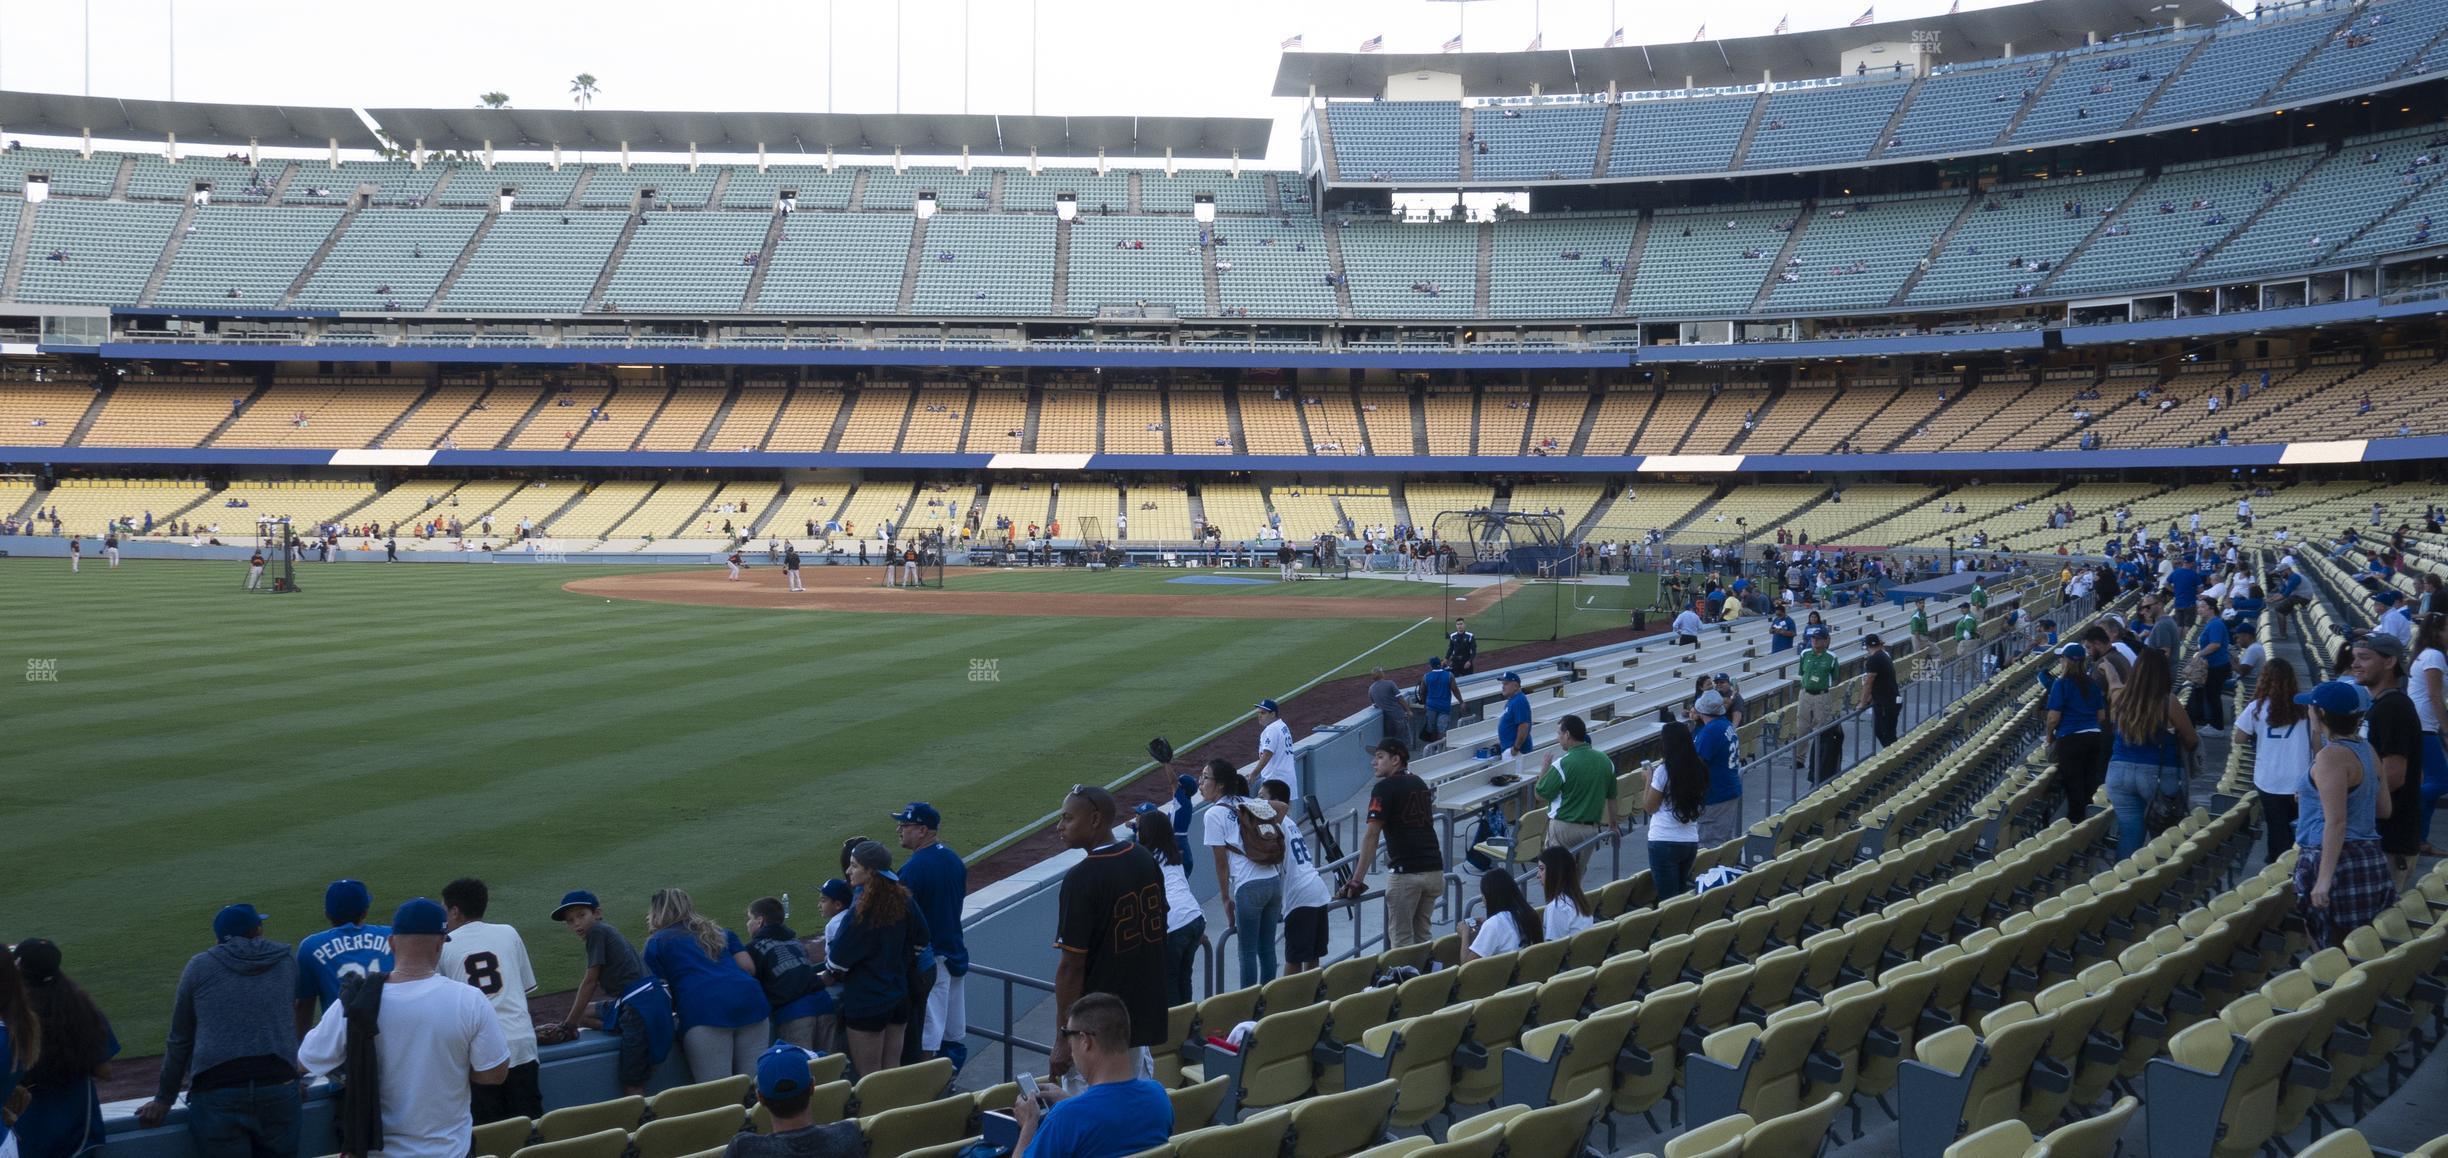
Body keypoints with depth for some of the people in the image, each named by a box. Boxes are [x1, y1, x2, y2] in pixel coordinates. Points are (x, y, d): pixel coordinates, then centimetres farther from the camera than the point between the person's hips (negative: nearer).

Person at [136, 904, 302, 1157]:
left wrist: (164, 1099, 22)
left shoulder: (200, 966, 10)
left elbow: (180, 1040, 13)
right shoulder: (286, 960, 14)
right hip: (278, 1089, 2)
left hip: (217, 1094, -2)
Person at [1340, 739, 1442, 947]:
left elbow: (1372, 836, -12)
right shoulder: (1420, 784, 17)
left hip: (1406, 873, -7)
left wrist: (1357, 879, -12)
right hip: (1434, 869, 7)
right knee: (1421, 937, 15)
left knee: (1401, 939, 0)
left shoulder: (1385, 788, -6)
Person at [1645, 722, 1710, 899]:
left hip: (1664, 843, -6)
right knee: (1682, 894, 16)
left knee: (1668, 899, -1)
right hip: (1691, 842, 6)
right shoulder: (1698, 770, 4)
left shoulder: (1663, 771, -13)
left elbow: (1649, 807, -6)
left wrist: (1649, 778, 6)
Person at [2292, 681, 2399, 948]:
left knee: (2334, 951, -2)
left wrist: (2324, 879, -25)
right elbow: (2384, 809, 18)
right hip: (2371, 858, 9)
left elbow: (2336, 823, -22)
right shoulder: (2367, 750, 10)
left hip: (2339, 859, -9)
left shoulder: (2331, 756, -16)